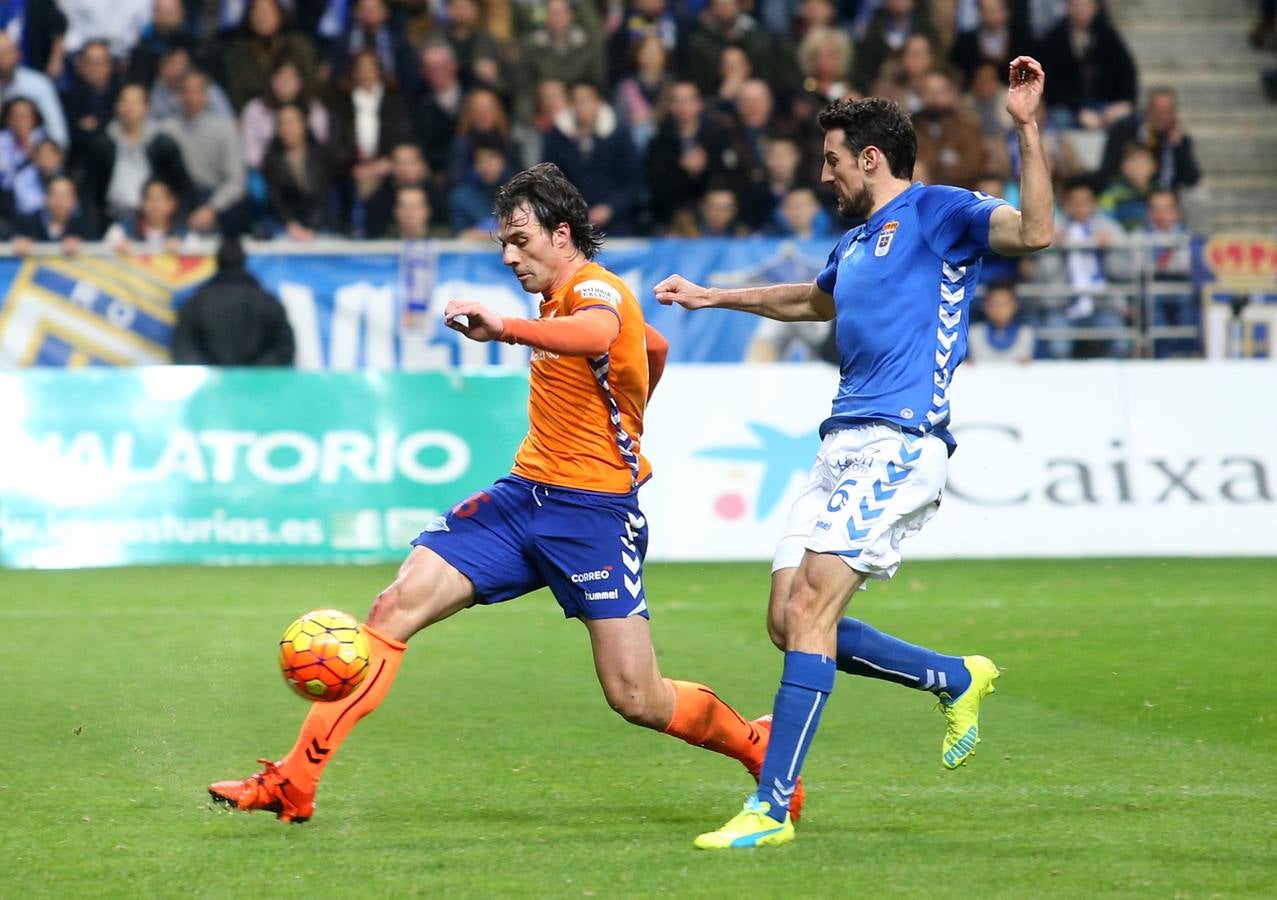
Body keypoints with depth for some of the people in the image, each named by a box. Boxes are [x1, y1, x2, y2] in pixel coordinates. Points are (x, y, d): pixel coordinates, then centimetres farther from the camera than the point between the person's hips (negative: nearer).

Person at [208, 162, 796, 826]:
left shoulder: (598, 290, -12)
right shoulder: (561, 299, 16)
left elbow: (598, 333, -40)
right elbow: (656, 347, 34)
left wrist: (506, 329, -54)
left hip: (595, 510, -8)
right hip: (526, 493, 8)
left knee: (636, 699, -10)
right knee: (396, 606, -9)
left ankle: (759, 746, 21)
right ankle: (293, 782, -11)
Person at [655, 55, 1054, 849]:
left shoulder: (936, 212, -1)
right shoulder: (856, 244, 24)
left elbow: (1034, 232, -19)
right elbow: (814, 301, 47)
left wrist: (1028, 127, -26)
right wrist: (714, 297, 51)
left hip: (900, 445, -9)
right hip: (844, 447, 9)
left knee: (812, 605, -18)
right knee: (790, 620, 3)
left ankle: (772, 807, -18)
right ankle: (959, 680, 20)